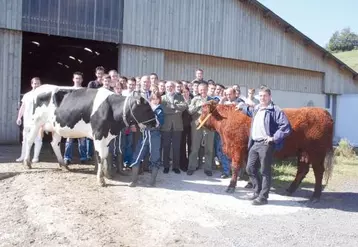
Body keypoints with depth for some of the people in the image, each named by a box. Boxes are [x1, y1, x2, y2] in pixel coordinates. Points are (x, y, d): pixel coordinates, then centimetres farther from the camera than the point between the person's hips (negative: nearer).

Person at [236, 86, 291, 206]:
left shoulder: (275, 110, -9)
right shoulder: (256, 109, 15)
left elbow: (286, 126, -16)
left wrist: (274, 138, -18)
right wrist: (242, 106, 36)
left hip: (266, 144, -8)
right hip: (254, 143, 8)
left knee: (265, 171, 0)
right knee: (250, 169, 12)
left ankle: (263, 197, 9)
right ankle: (258, 191, 28)